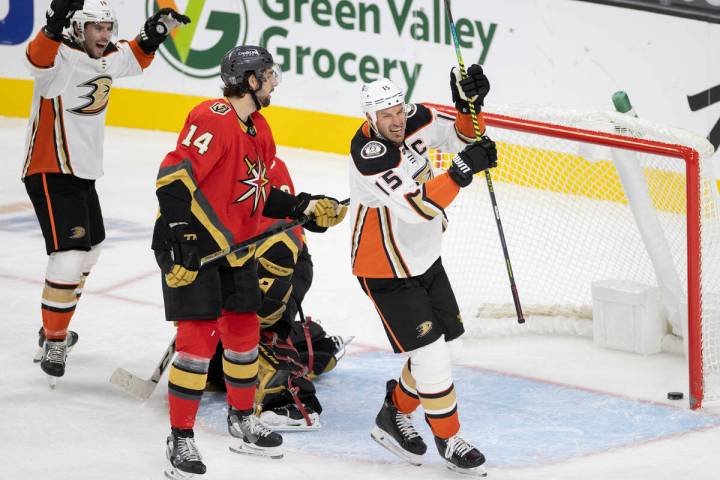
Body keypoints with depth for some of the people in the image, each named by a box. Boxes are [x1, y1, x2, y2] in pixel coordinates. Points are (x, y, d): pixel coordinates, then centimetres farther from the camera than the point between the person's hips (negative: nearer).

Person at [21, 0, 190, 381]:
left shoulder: (109, 59, 3)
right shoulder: (62, 58, -22)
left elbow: (134, 58, 24)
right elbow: (39, 58, -45)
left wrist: (156, 32, 6)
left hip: (83, 172, 10)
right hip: (50, 174, -10)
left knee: (89, 249, 24)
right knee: (69, 258, -18)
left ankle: (55, 329, 40)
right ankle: (53, 344, -7)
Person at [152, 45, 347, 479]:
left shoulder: (259, 131, 11)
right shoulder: (213, 119, -20)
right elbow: (174, 176, -26)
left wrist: (304, 207, 5)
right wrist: (179, 239, -29)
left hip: (236, 246, 9)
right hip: (191, 246, -9)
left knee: (244, 330, 15)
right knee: (199, 337, -11)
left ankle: (243, 421, 33)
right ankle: (181, 440, -4)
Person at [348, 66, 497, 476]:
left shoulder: (413, 120, -9)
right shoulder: (368, 154, -31)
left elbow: (461, 135, -2)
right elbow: (420, 205, -37)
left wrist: (468, 103, -20)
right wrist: (463, 169, -42)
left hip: (425, 257, 8)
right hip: (386, 270, -8)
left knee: (449, 344, 15)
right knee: (432, 356, -7)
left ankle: (394, 417, 31)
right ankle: (449, 440, 11)